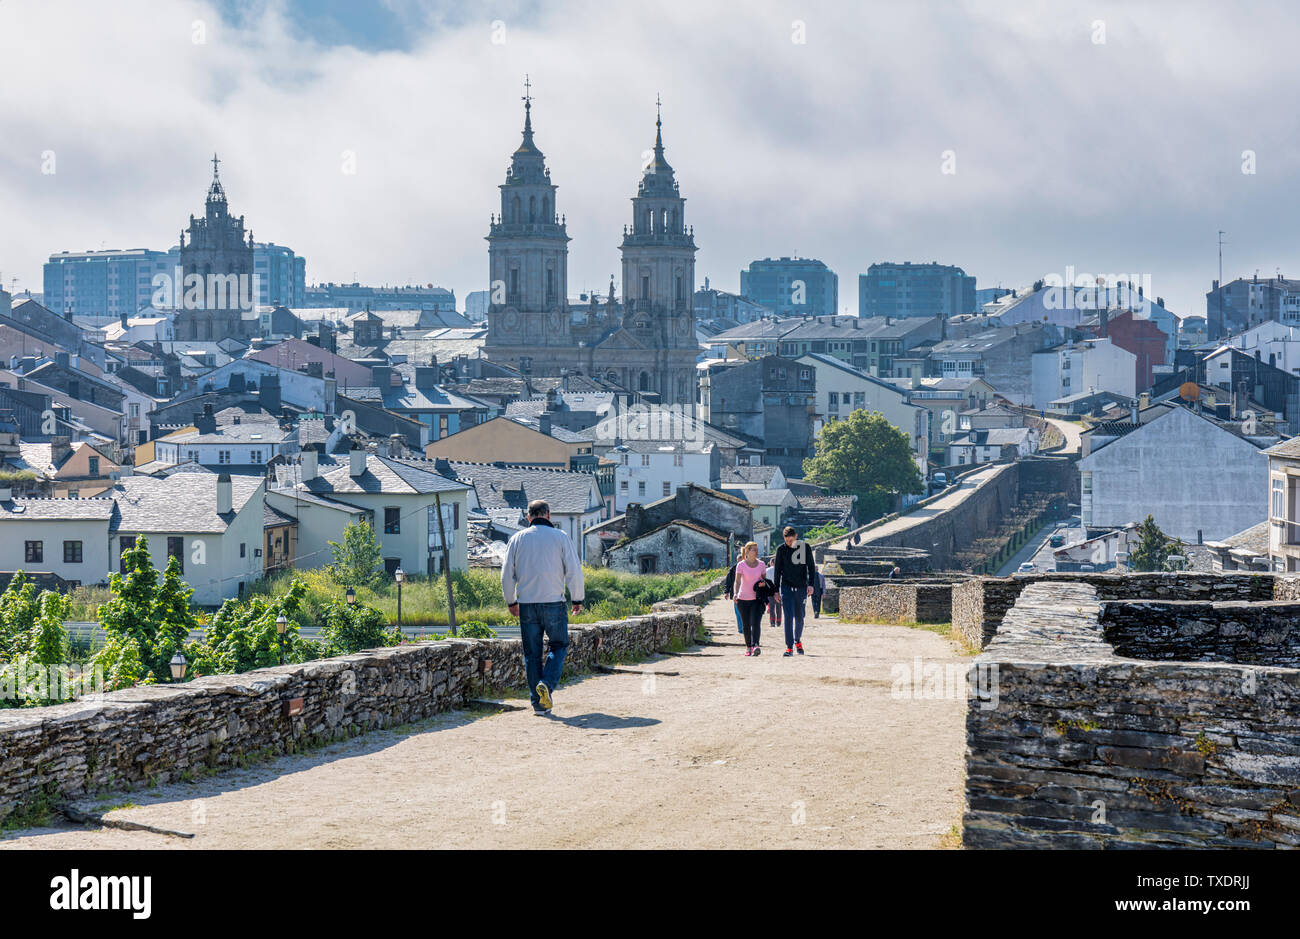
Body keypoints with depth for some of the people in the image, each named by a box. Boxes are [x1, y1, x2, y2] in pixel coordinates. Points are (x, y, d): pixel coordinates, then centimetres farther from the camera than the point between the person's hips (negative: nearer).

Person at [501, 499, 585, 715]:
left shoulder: (517, 539, 5)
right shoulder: (560, 537, -1)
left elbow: (507, 574, 6)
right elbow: (574, 571, -3)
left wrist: (511, 601, 19)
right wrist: (577, 599, 9)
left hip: (526, 605, 2)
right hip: (553, 603, -2)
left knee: (532, 653, 8)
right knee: (558, 645, 14)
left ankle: (538, 703, 6)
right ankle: (547, 683, -11)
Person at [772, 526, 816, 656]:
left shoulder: (805, 547, 1)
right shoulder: (781, 550, 1)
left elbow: (811, 567, 3)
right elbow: (777, 571, 5)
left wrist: (811, 584, -7)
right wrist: (776, 590, 3)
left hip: (801, 587, 1)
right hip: (786, 587, -1)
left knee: (799, 617, 10)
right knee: (789, 617, -10)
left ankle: (798, 641, 33)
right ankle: (789, 647, -12)